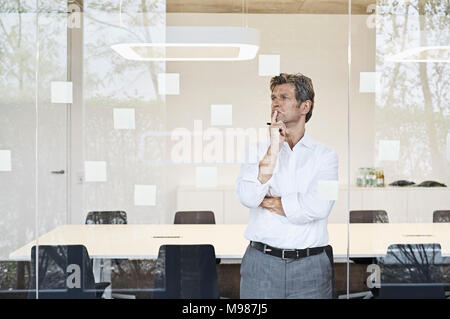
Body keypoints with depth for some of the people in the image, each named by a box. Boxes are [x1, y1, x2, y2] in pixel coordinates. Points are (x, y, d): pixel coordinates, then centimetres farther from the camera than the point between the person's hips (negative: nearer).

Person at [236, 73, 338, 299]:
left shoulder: (324, 155, 4)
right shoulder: (257, 151, 8)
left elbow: (318, 206, -12)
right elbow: (248, 197, -10)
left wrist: (267, 201, -4)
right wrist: (274, 148, -10)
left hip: (311, 265, 0)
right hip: (262, 264, 1)